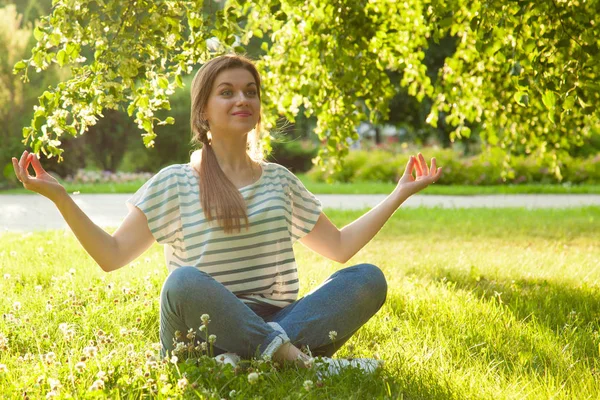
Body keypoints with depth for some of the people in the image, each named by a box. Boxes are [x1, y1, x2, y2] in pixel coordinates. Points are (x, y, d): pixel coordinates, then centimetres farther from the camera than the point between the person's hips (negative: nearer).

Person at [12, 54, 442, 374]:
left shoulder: (280, 181, 19)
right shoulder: (174, 184, 7)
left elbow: (340, 247, 26)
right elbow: (113, 255, 1)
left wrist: (400, 194, 25)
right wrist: (59, 196, -10)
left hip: (275, 322, 4)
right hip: (207, 330, -4)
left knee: (368, 279, -21)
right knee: (185, 282, -38)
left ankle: (247, 358, -33)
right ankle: (307, 360, -34)